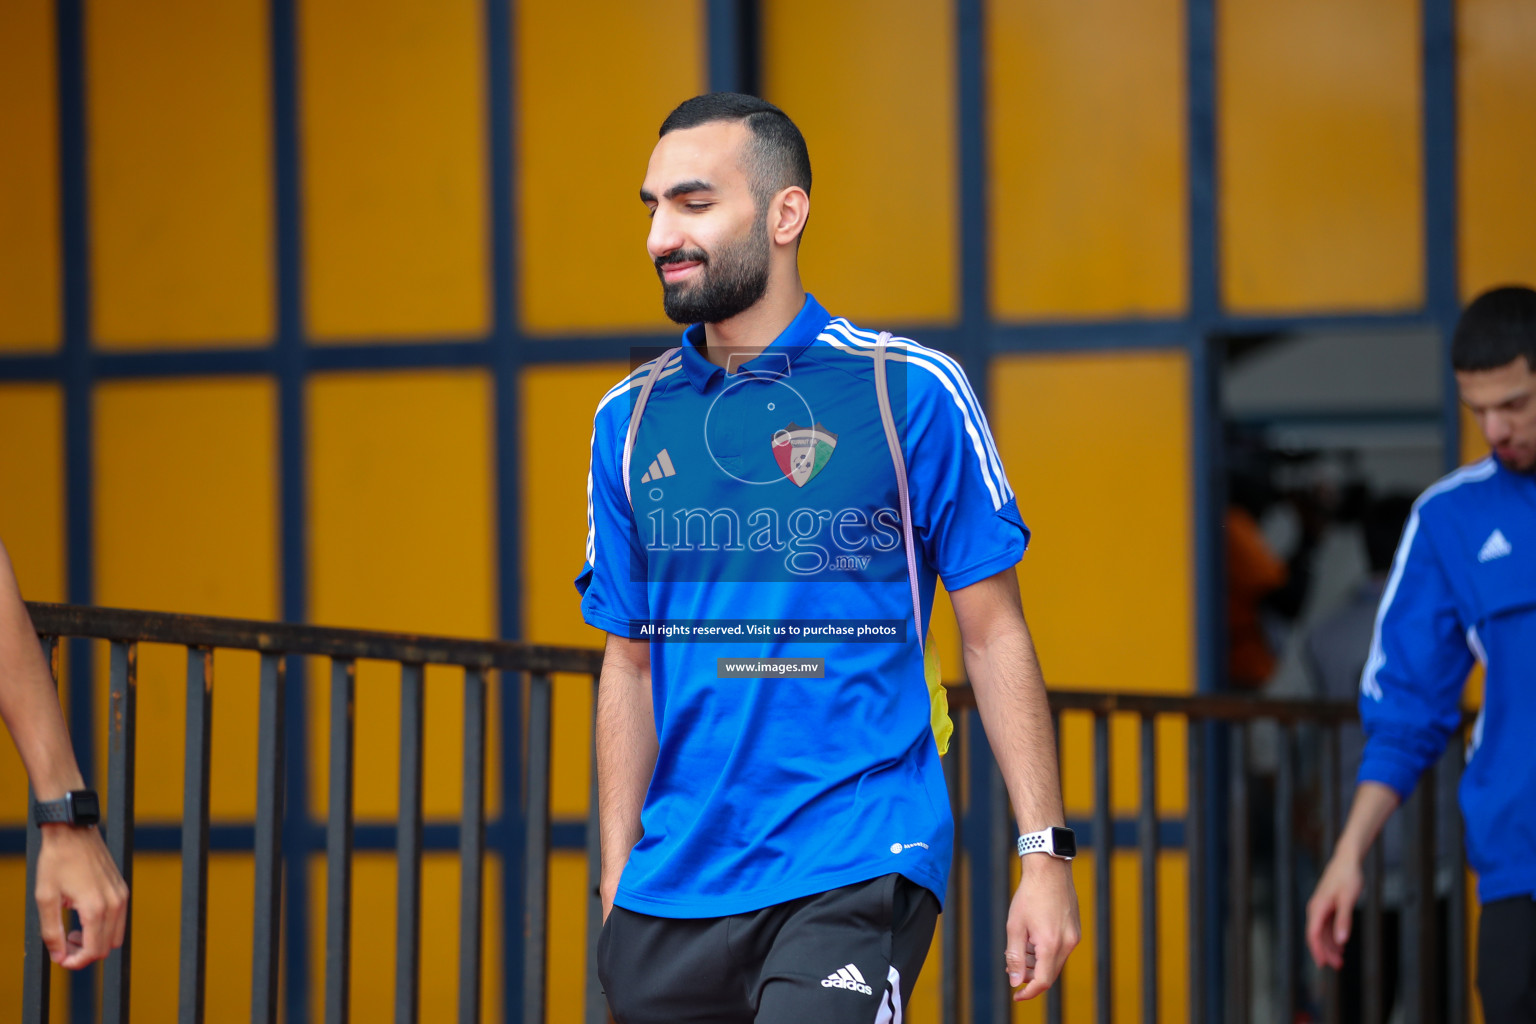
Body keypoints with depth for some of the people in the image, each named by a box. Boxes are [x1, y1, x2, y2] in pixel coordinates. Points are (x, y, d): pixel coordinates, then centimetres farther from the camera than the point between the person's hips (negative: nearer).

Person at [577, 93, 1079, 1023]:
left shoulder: (912, 392, -1)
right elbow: (631, 665, 15)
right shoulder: (632, 419, 10)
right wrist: (617, 890, 10)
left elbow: (994, 635, 1)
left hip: (858, 873, -4)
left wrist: (1046, 853, -5)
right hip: (675, 897, 4)